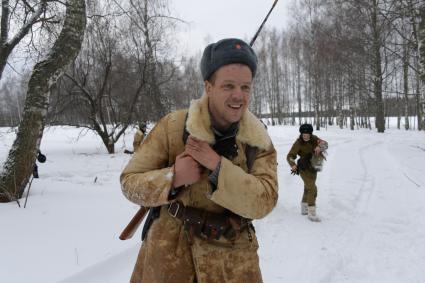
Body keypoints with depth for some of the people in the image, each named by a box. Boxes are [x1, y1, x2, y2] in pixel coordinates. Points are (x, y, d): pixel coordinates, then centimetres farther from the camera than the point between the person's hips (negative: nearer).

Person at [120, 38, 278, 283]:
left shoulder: (259, 141, -5)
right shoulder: (173, 126, -11)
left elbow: (264, 201, -16)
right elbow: (129, 182, -8)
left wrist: (217, 165, -26)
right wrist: (173, 177, -26)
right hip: (170, 252, -1)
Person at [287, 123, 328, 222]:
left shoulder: (314, 139, -5)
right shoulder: (298, 143, -18)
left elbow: (325, 144, -15)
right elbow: (290, 156, -19)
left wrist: (319, 146, -37)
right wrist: (293, 165, -37)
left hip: (313, 168, 6)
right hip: (304, 168, -6)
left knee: (308, 188, 20)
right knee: (312, 189, -17)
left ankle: (304, 209, 38)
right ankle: (311, 213, -13)